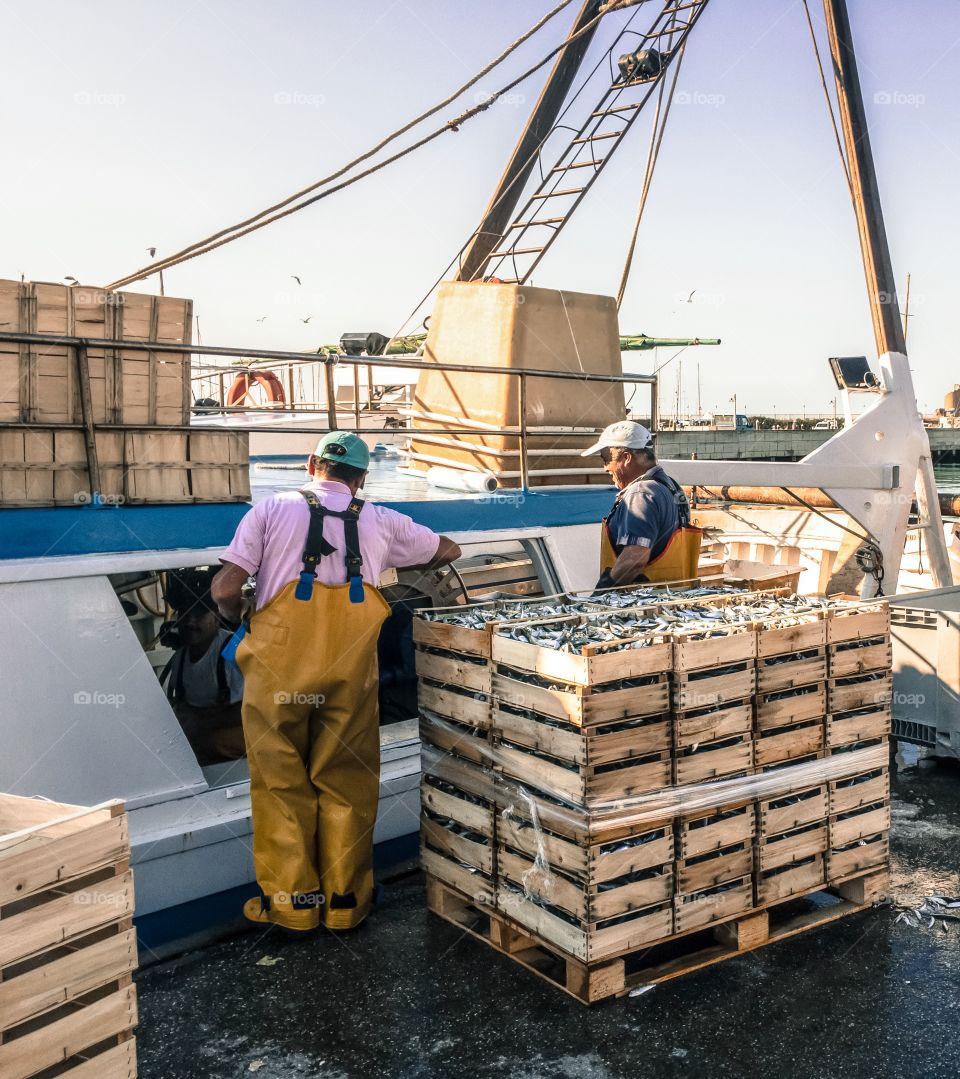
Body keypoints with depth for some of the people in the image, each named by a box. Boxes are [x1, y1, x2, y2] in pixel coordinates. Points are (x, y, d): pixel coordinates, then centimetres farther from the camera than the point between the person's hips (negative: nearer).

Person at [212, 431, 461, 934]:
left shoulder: (273, 508, 11)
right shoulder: (380, 521, 17)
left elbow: (225, 588, 2)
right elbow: (449, 550, 31)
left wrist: (236, 615, 24)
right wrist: (411, 567, 49)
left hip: (280, 660, -1)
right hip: (350, 666, 1)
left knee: (281, 780, 10)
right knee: (346, 780, 12)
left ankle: (290, 901, 18)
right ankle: (345, 901, 20)